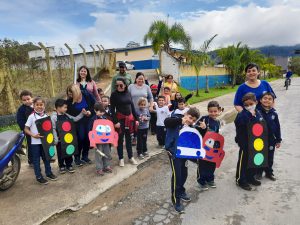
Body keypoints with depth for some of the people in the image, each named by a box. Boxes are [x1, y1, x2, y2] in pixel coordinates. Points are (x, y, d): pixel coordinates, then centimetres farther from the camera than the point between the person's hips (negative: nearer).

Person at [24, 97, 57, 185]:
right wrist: (33, 135, -21)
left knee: (46, 157, 16)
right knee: (36, 159, 8)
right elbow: (26, 129, -7)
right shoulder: (32, 116, -9)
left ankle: (48, 172, 33)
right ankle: (38, 176, 20)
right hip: (35, 142, -3)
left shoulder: (46, 116, 1)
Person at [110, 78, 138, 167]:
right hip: (120, 119, -4)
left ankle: (131, 157, 26)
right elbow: (112, 109, -10)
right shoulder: (114, 94, -6)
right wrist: (115, 121, -17)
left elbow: (132, 106, 11)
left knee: (128, 138, 14)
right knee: (120, 139, 5)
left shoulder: (128, 93, 7)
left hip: (129, 118, 4)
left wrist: (136, 119, 9)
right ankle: (121, 158, 18)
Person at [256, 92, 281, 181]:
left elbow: (277, 127, 2)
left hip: (271, 140, 3)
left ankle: (269, 173, 36)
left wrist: (278, 140, 4)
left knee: (270, 158, 17)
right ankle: (259, 172, 31)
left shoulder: (274, 113, -7)